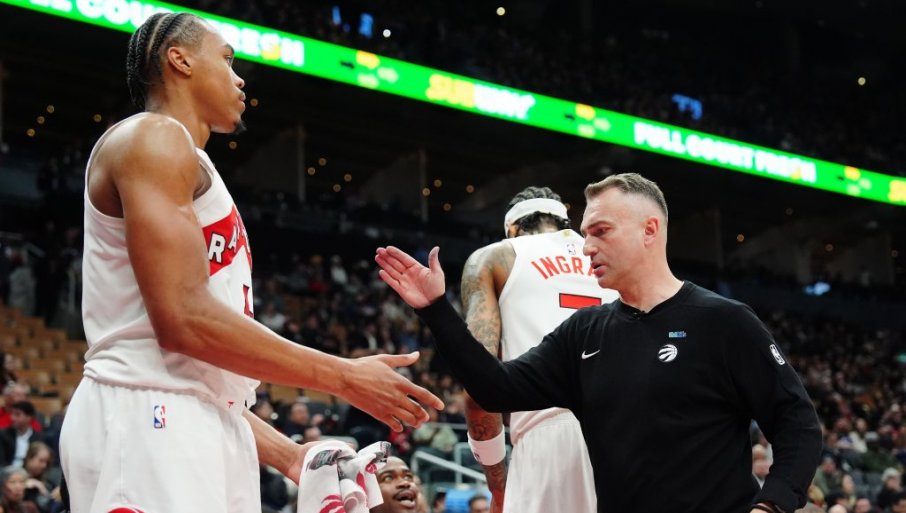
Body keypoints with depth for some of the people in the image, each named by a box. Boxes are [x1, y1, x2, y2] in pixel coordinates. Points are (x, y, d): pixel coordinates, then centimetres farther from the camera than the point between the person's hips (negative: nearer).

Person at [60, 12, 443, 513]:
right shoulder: (154, 138, -3)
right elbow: (184, 319, -16)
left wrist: (288, 454, 22)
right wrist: (344, 377, -11)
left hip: (198, 431, 10)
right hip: (150, 421, -10)